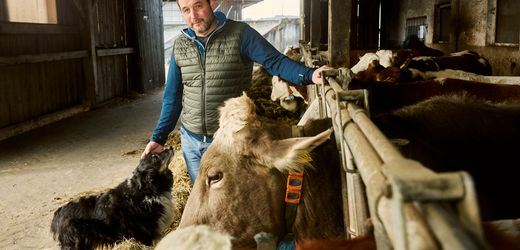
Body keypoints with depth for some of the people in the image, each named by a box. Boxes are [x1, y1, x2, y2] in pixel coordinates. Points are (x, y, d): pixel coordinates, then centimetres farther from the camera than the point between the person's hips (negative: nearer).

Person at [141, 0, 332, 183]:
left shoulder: (240, 34, -10)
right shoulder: (179, 45, 2)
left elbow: (275, 61, -17)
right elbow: (172, 97, 8)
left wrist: (310, 75, -34)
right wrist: (159, 137, 6)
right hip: (190, 139, 4)